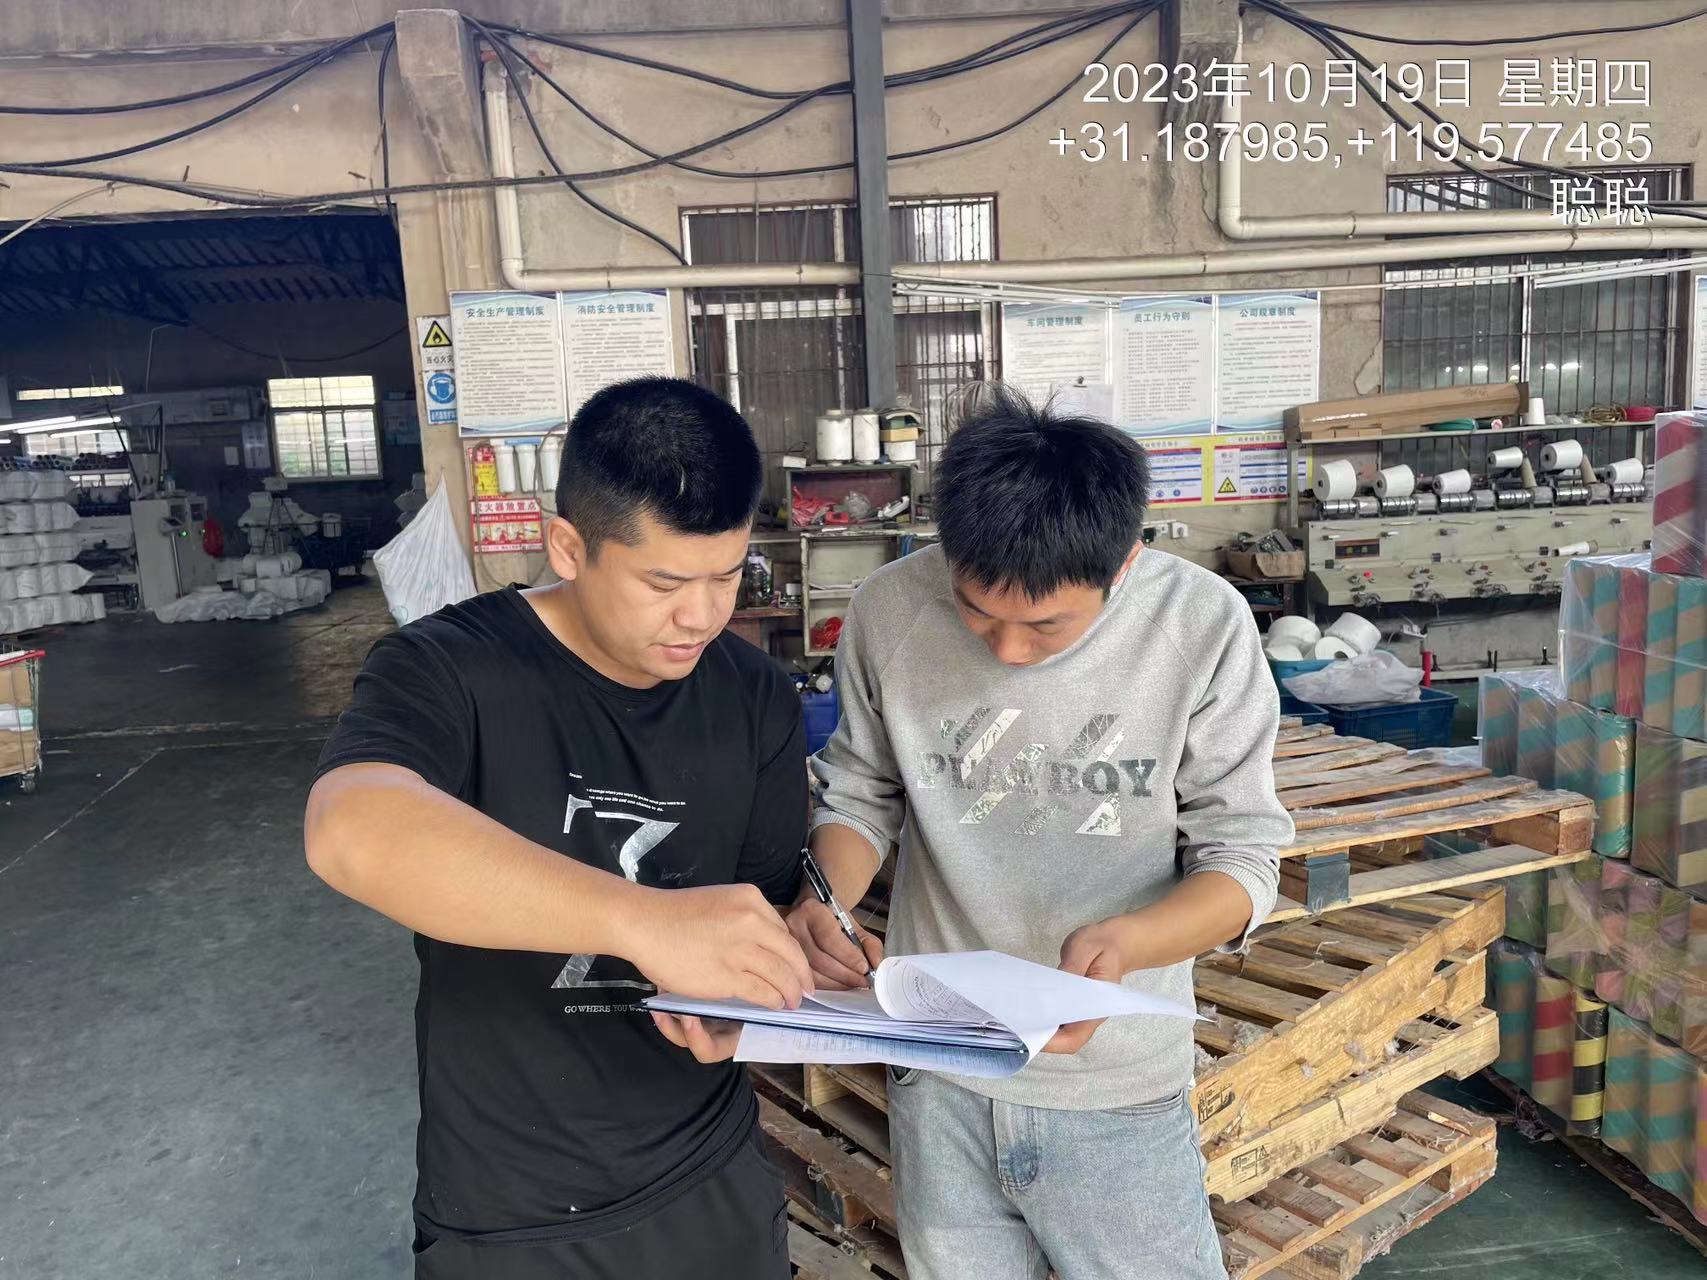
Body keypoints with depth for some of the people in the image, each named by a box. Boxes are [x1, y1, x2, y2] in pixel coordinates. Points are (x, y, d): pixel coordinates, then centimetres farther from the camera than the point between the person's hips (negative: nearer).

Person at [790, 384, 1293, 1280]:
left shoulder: (1203, 626, -16)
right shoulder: (889, 612, -12)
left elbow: (1242, 855, -9)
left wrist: (1125, 943, -28)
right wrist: (823, 899, -17)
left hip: (1118, 1091, -1)